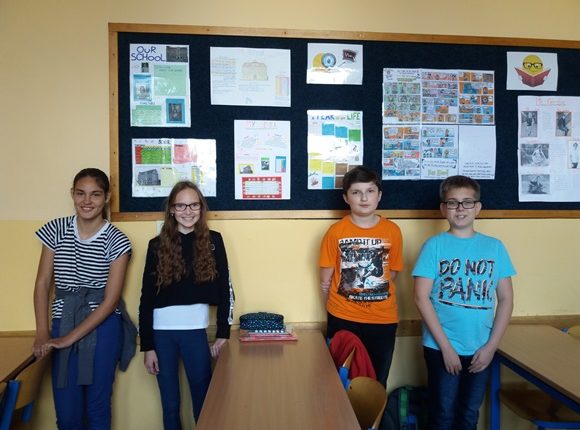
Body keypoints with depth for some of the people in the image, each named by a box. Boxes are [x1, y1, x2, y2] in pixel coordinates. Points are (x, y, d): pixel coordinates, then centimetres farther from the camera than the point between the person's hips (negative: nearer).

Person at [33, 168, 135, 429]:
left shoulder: (116, 241, -8)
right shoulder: (56, 230, 2)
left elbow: (111, 300, -10)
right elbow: (42, 283, 3)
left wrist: (69, 338, -13)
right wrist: (42, 333, -7)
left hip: (102, 327, -2)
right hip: (63, 322, 3)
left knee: (97, 405, 7)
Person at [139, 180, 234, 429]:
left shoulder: (213, 242, 2)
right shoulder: (157, 246, 2)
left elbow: (224, 290, 2)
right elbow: (147, 297, 2)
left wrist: (223, 333, -3)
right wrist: (147, 346, -1)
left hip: (196, 330, 0)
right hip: (162, 332, 1)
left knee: (204, 403, 8)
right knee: (170, 404, 13)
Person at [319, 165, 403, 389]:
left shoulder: (393, 231, -3)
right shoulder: (335, 231, -7)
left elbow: (391, 274, 7)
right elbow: (325, 281, 0)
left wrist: (373, 295, 7)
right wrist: (338, 307, 5)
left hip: (383, 320, 1)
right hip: (343, 320, -1)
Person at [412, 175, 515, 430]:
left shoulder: (494, 247, 3)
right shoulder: (435, 245, -5)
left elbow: (506, 299, 4)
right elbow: (421, 298, -9)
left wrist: (491, 345, -4)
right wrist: (445, 346, -12)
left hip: (480, 349, 3)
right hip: (440, 347, -2)